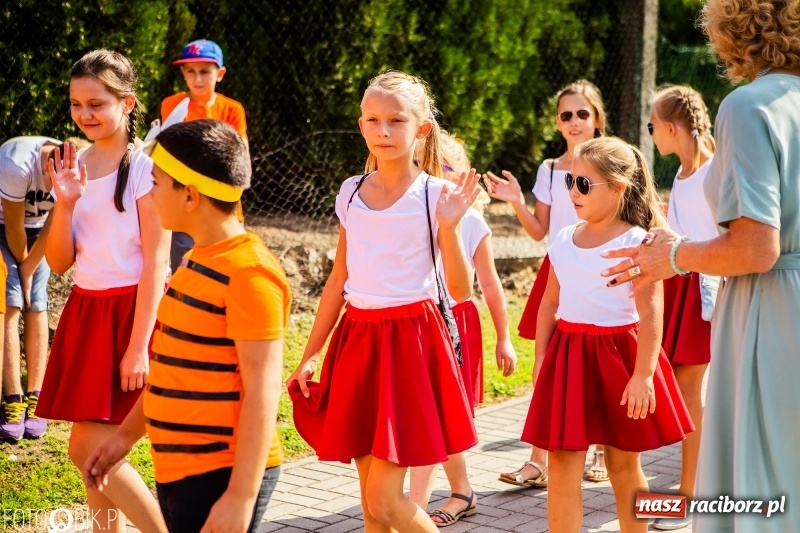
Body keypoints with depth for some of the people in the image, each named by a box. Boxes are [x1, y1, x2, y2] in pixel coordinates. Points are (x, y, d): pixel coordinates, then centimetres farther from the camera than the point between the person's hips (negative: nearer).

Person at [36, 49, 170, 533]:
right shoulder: (75, 167, 8)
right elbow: (59, 263, 6)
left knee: (89, 450, -9)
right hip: (85, 312, 7)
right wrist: (65, 203, -10)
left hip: (131, 312, -7)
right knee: (93, 451, 9)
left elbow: (155, 264, -13)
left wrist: (138, 346, -17)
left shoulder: (143, 169, -11)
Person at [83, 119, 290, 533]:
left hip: (222, 474, -9)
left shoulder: (248, 273, -18)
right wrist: (125, 436, 22)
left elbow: (263, 389, -21)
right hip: (178, 468, 9)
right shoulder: (197, 261, 10)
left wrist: (241, 496, -24)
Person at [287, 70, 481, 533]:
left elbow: (461, 292, -9)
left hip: (411, 340, -5)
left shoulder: (434, 195, -7)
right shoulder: (351, 192, 7)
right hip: (357, 338, 5)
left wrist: (448, 226, -22)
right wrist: (310, 354, 14)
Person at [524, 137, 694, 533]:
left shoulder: (636, 243, -11)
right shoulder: (563, 241, 7)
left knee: (623, 463, 10)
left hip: (618, 356, -4)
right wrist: (541, 359, 10)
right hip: (568, 356, 4)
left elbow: (651, 314, -15)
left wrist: (643, 374, -20)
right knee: (562, 466, -1)